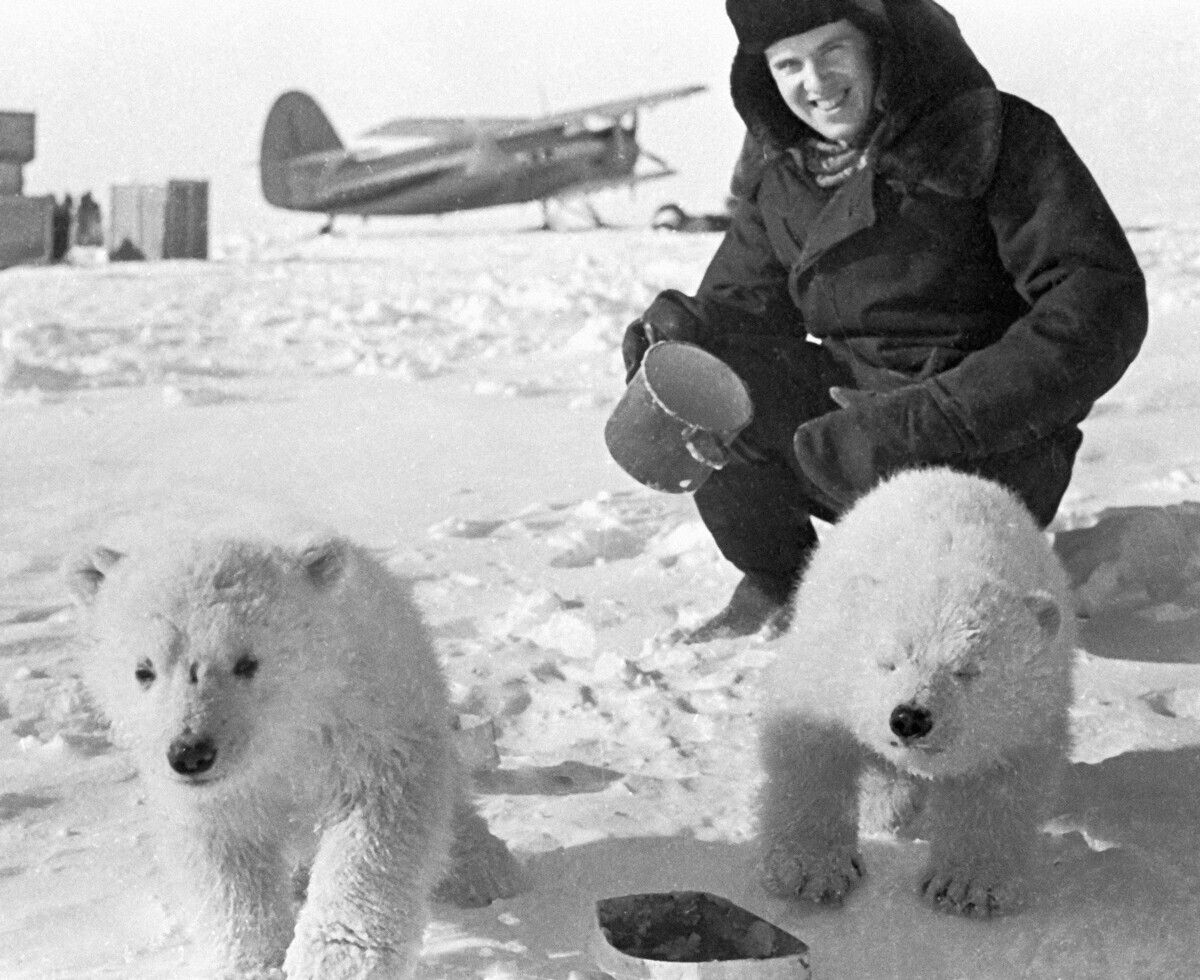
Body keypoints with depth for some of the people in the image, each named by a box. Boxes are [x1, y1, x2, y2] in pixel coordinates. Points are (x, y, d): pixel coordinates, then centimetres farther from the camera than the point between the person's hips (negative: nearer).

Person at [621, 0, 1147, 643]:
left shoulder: (995, 136, -13)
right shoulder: (778, 173, 5)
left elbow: (1104, 305, -21)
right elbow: (742, 298, 11)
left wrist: (936, 416, -31)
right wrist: (677, 326, -15)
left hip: (993, 452, -5)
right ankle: (775, 589, 4)